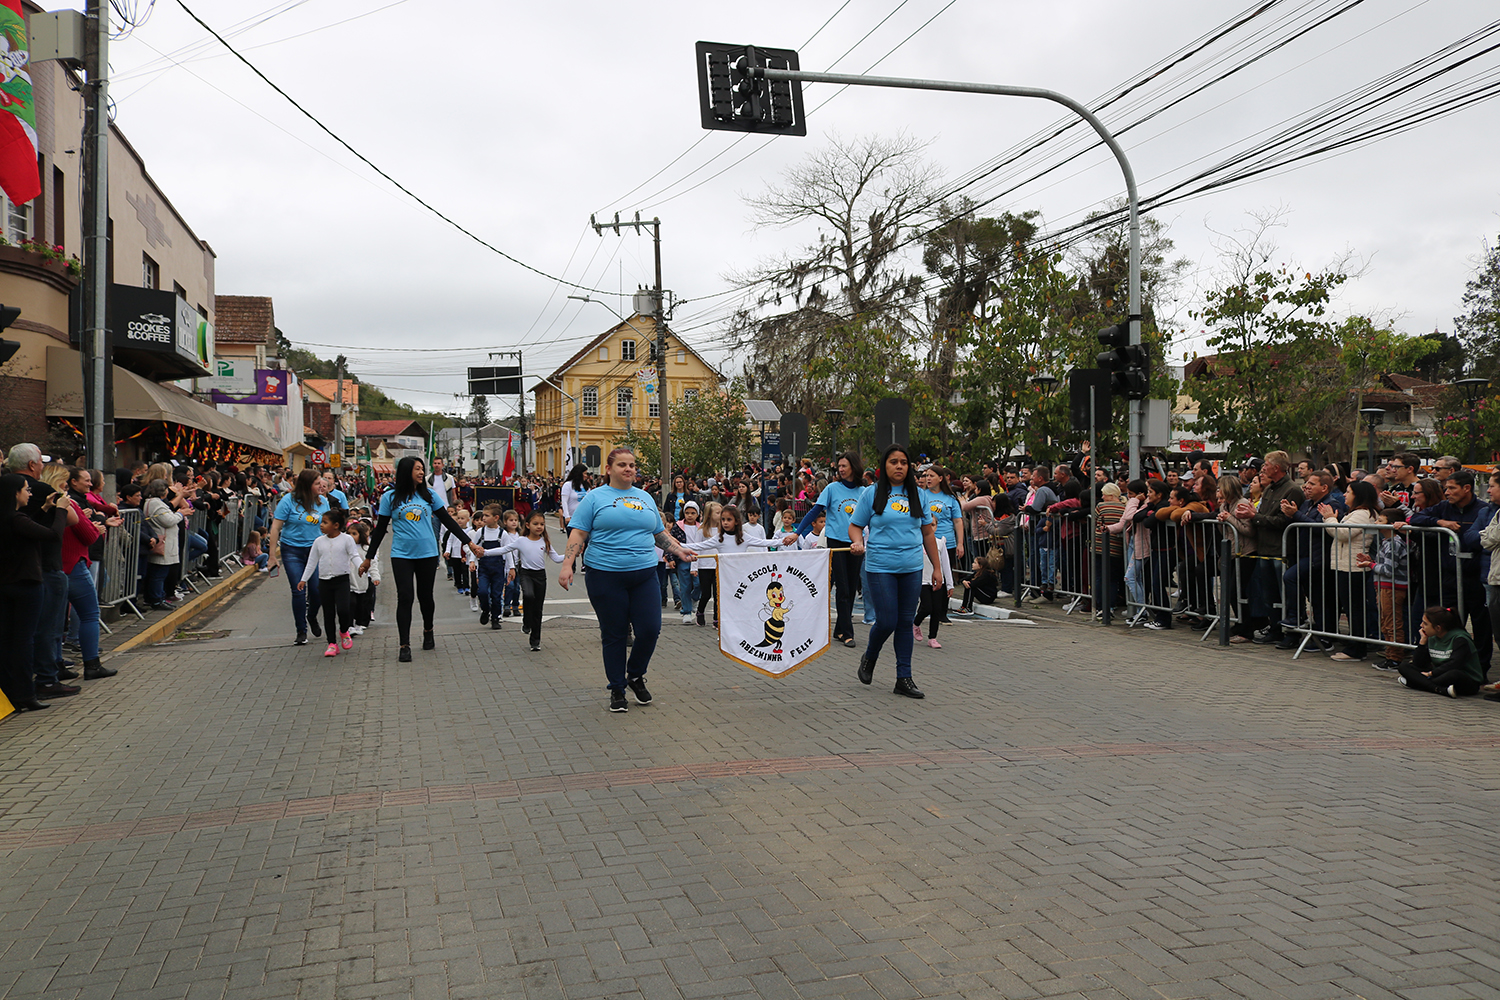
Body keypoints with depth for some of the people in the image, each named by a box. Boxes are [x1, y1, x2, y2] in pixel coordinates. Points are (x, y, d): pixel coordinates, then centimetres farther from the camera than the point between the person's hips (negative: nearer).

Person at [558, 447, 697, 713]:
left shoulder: (645, 498, 16)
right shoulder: (595, 497, 3)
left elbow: (660, 533, 24)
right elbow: (578, 534, -3)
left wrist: (679, 551, 11)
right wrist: (567, 565, -13)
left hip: (644, 574, 4)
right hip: (606, 576, -3)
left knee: (650, 630, -3)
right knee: (614, 635, 3)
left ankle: (636, 676, 23)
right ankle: (617, 689, 19)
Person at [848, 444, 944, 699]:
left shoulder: (917, 495, 10)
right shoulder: (872, 494, 1)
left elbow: (927, 533, 15)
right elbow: (855, 526, 4)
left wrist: (937, 567, 13)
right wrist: (858, 542, -18)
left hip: (912, 568, 4)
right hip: (880, 567, -3)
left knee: (906, 622, 5)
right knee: (886, 621, -5)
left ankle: (904, 678, 13)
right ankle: (869, 658, 25)